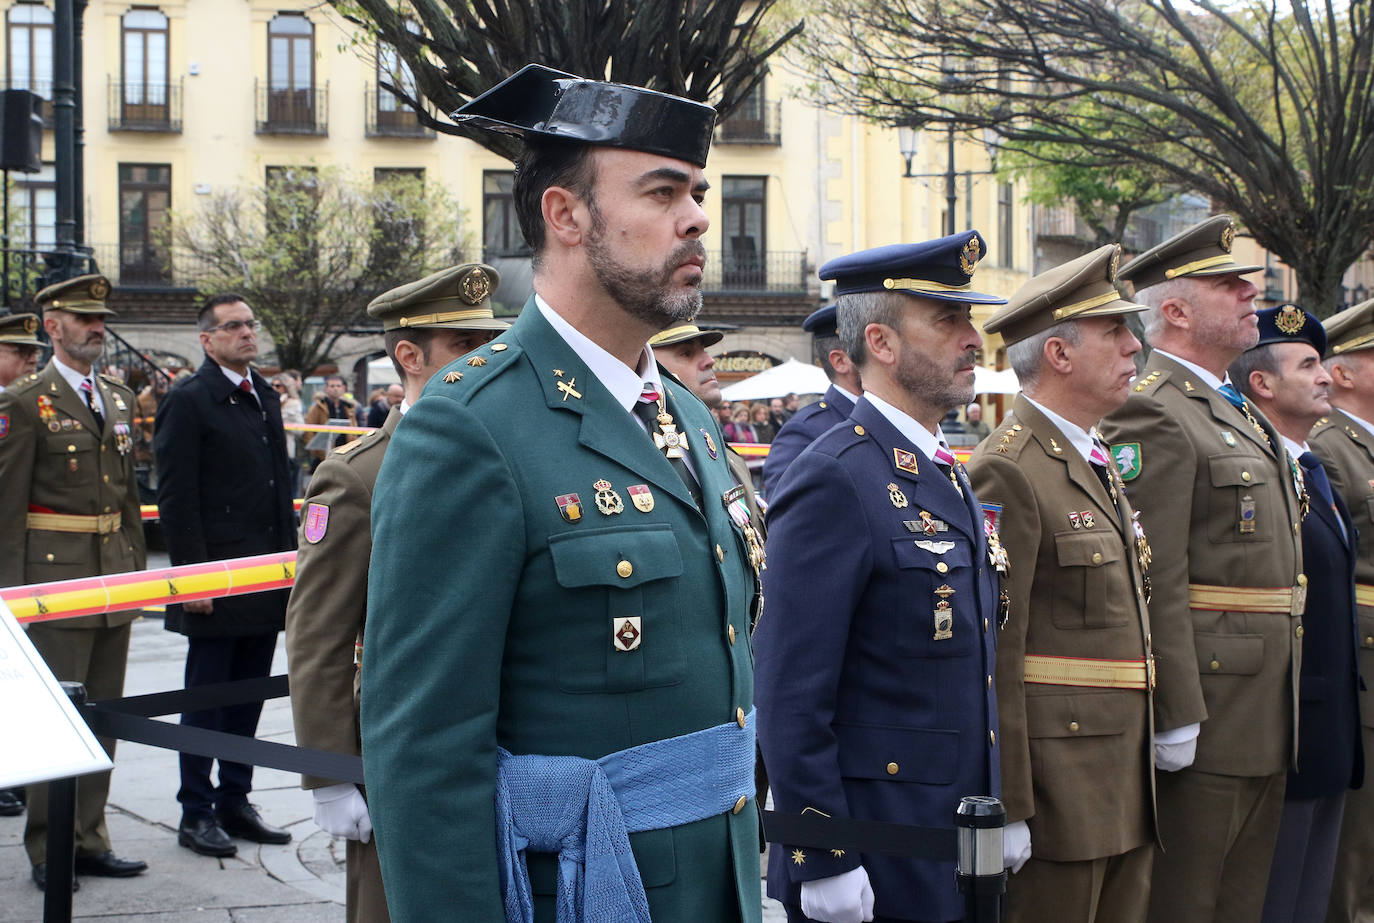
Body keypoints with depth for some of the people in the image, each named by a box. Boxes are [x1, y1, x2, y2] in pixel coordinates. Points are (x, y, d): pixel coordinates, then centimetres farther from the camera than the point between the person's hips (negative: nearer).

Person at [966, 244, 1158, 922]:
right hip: (1056, 778, -9)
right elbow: (993, 654, -19)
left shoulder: (1097, 462, 16)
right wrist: (1007, 808, -19)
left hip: (1126, 781, 9)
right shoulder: (1008, 472, -15)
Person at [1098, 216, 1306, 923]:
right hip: (1203, 712, -10)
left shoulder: (1236, 413, 19)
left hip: (1264, 718, 10)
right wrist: (1176, 719, -23)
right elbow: (1154, 581, -21)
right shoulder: (1152, 411, -14)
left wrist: (1282, 716, 20)